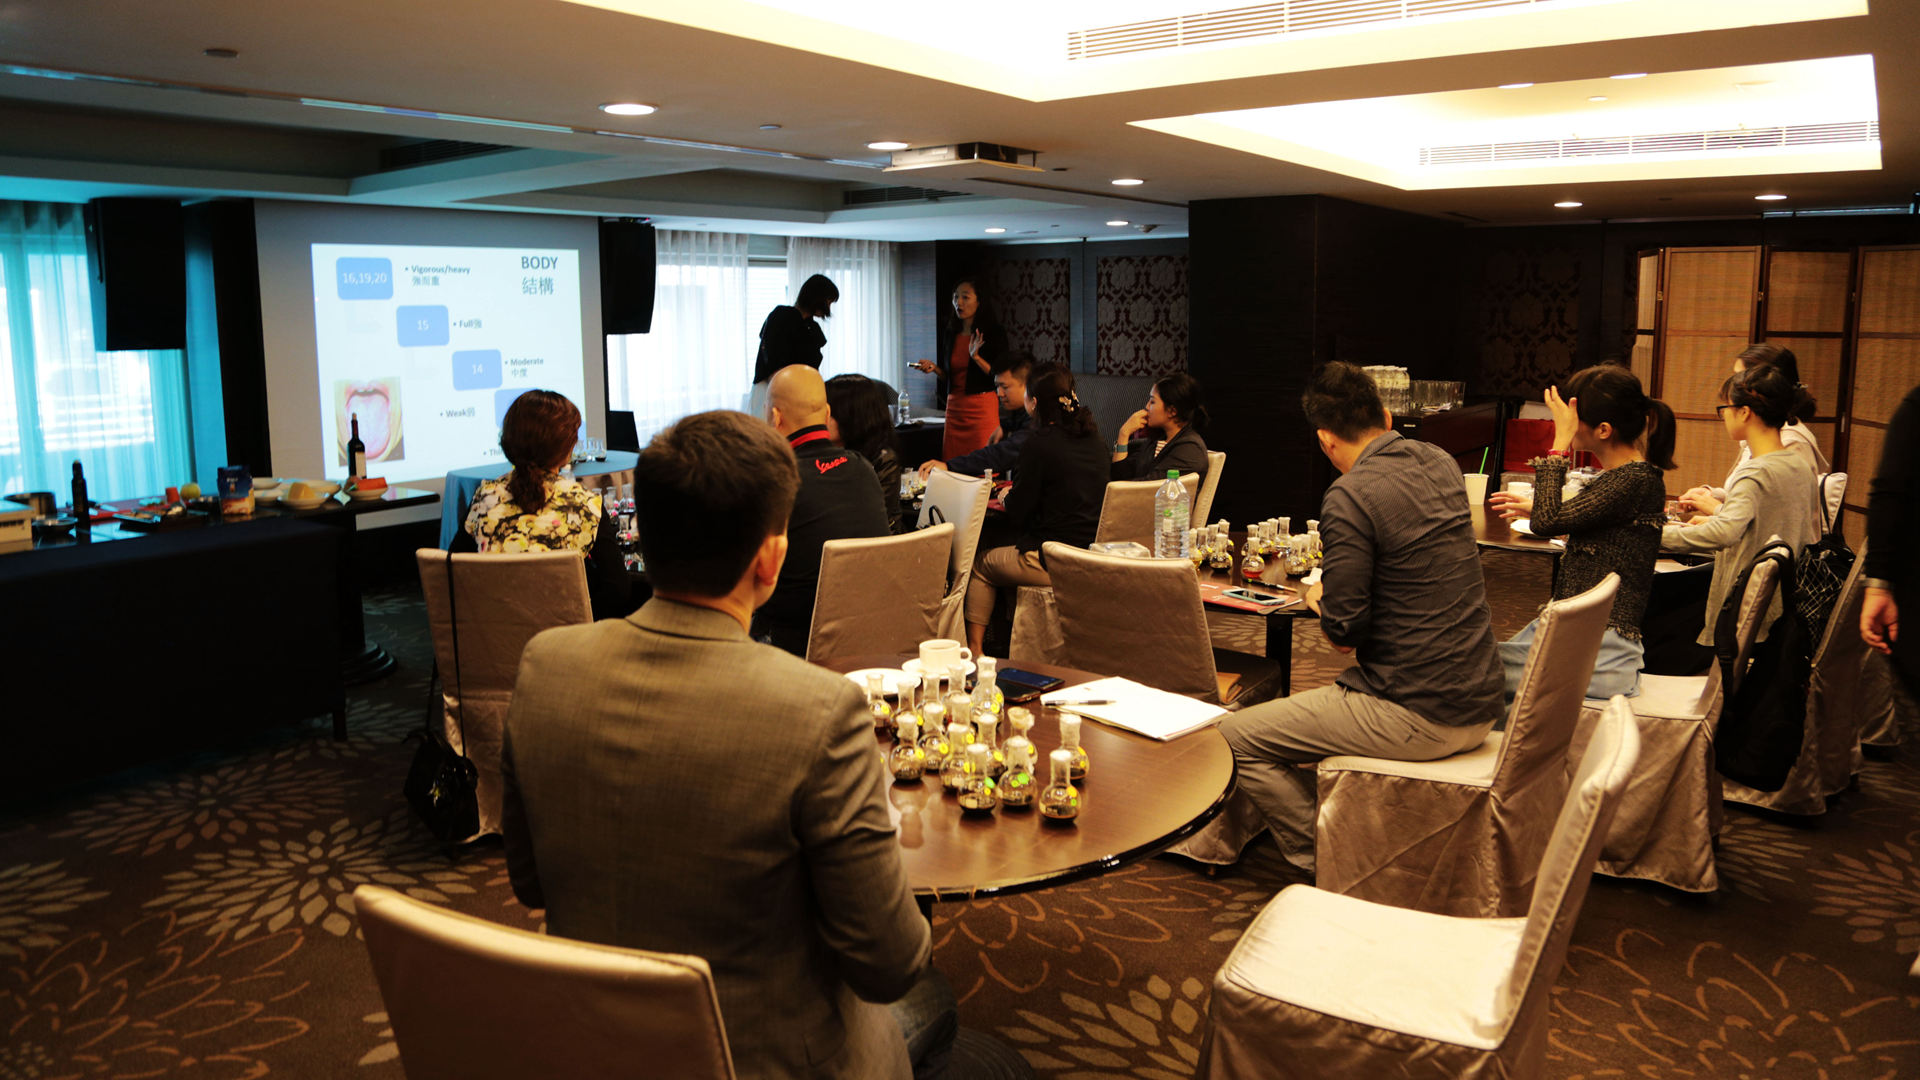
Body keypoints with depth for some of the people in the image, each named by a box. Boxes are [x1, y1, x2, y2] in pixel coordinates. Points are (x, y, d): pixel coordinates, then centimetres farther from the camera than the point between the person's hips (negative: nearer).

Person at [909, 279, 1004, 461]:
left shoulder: (993, 334, -4)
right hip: (954, 408, 5)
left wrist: (976, 357, -19)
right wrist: (934, 368, 2)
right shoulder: (952, 334, 12)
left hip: (982, 407, -5)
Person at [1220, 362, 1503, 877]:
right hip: (1479, 705, 9)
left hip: (1418, 718, -9)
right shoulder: (1441, 463, 6)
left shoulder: (1349, 497, -18)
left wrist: (1318, 600, 1)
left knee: (1236, 739, -1)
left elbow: (1344, 631, -18)